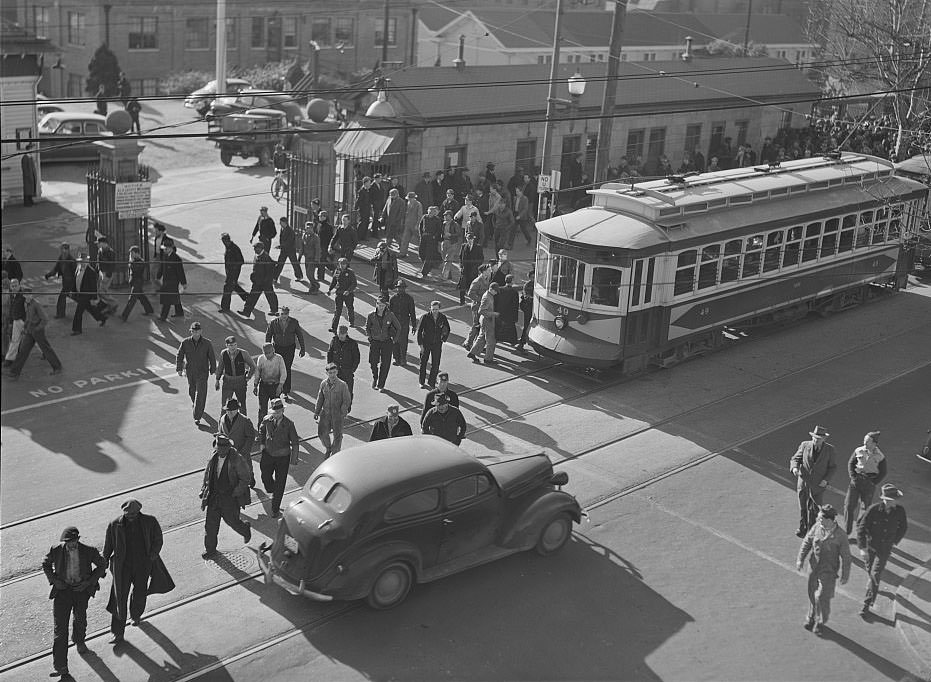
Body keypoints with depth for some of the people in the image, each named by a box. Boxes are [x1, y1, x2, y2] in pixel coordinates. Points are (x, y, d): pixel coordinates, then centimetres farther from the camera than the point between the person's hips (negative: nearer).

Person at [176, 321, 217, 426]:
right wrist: (179, 369, -8)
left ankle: (197, 417, -8)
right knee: (191, 391, 20)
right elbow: (180, 356, -1)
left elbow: (212, 357, -1)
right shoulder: (185, 343, -8)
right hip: (190, 372, 3)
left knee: (200, 393, -9)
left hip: (202, 372, -3)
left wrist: (213, 370, 6)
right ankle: (195, 403, 53)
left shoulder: (207, 343, -11)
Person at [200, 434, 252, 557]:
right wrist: (204, 489, 8)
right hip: (214, 496, 5)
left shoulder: (237, 459, -21)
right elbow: (207, 472, 12)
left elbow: (246, 477, -12)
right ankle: (210, 549, 25)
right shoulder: (214, 456, -4)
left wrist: (236, 493, -15)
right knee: (210, 523, 9)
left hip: (230, 497, -5)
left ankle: (245, 529, 43)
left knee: (232, 521, 9)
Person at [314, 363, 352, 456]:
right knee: (322, 433, 7)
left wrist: (343, 414, -16)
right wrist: (316, 412, 7)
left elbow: (347, 401, -10)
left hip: (338, 414, -3)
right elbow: (320, 399, 8)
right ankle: (328, 448, 36)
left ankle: (335, 452, 30)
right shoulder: (323, 384, -2)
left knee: (337, 435, 9)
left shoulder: (342, 385, -14)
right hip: (325, 413, 3)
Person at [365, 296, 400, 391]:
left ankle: (381, 385, 15)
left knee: (385, 364, 1)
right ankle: (374, 378, 33)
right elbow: (367, 328, 10)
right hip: (374, 342, 1)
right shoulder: (371, 315, -8)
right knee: (373, 363, 1)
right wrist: (370, 337, 3)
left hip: (387, 342, 0)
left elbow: (398, 327, 4)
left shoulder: (390, 315, -9)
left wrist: (394, 339, 3)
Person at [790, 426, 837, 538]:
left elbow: (832, 467, 3)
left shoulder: (829, 449, -6)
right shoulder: (805, 445, -5)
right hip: (803, 482, 2)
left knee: (814, 509, -1)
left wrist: (826, 479, -10)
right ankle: (802, 529, 33)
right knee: (802, 507, 14)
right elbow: (795, 459, 1)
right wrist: (794, 467, -21)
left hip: (818, 485, -2)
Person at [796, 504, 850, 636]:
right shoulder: (816, 527, -9)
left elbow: (845, 557, -9)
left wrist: (845, 576, -4)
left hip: (828, 571, -4)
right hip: (813, 567, 4)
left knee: (821, 596, -7)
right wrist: (800, 559, -2)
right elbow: (806, 542, 3)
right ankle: (811, 617, 38)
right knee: (812, 594, 16)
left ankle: (821, 622, 17)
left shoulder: (840, 536, -19)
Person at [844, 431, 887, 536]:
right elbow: (850, 463, 9)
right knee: (849, 506, -4)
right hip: (856, 480, 1)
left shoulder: (880, 456, -5)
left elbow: (883, 473, 3)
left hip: (869, 483, -1)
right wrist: (853, 477, -2)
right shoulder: (859, 451, -2)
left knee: (865, 508, 6)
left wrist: (873, 483, -6)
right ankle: (846, 530, 5)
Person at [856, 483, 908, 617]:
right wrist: (862, 548, -17)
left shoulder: (899, 510, -14)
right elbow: (861, 527, -16)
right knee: (869, 571, 19)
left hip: (885, 549, 0)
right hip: (870, 546, 0)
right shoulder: (874, 509, -23)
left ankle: (867, 605, 2)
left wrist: (895, 542, 8)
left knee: (875, 575, -7)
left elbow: (903, 527, 7)